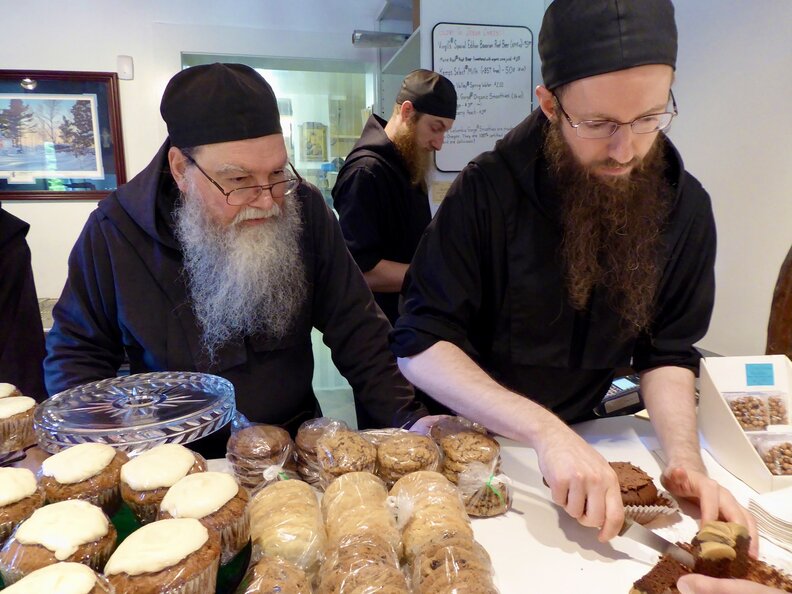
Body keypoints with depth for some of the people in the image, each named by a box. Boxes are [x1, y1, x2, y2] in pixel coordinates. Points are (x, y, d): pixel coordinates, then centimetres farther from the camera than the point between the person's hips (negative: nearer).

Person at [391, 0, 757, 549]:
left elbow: (666, 352, -4)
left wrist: (685, 458, -20)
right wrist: (545, 431, -36)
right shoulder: (488, 190, -23)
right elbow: (420, 347, -25)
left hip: (583, 437, 3)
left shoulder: (684, 206, -10)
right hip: (468, 439, -2)